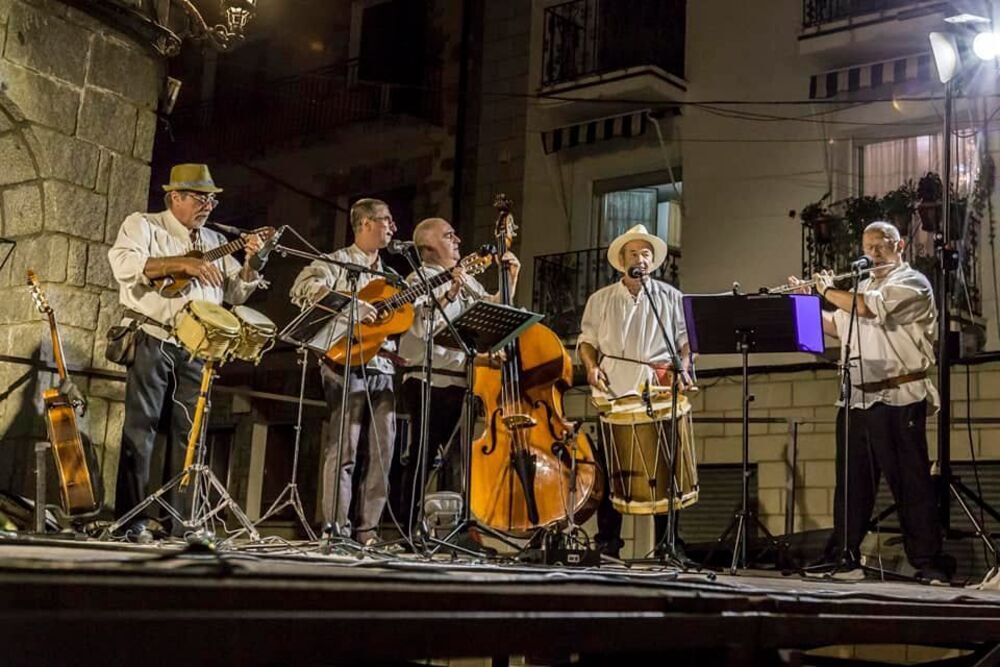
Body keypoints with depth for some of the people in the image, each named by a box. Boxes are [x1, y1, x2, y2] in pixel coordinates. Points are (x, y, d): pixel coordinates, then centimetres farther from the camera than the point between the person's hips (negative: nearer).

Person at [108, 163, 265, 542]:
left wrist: (251, 261, -2)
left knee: (189, 433, 3)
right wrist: (181, 263, -20)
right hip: (151, 340, -5)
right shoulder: (143, 225, 4)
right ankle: (132, 521, -3)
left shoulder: (216, 241, 19)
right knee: (140, 427, -5)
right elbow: (123, 263, -15)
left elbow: (236, 293, 16)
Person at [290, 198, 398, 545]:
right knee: (343, 449, -9)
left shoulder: (388, 274, 23)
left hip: (382, 367, 7)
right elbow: (304, 286, -17)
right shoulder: (338, 262, 1)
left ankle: (368, 530, 10)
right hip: (346, 364, -7)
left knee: (382, 451, 5)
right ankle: (336, 530, -6)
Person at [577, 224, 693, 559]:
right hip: (614, 392, 1)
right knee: (610, 467, -3)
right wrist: (591, 366, -3)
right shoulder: (601, 299, 15)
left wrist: (683, 366, -5)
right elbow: (587, 340, 16)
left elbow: (686, 339, 12)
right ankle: (607, 541, 4)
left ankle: (666, 542, 5)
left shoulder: (670, 297, 14)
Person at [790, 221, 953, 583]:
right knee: (851, 481, 11)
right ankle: (841, 555, 19)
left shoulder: (912, 283, -4)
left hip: (898, 399, -7)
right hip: (856, 399, 7)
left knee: (910, 482, -5)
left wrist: (828, 290, -4)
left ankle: (927, 562, 0)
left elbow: (867, 307, -19)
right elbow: (833, 326, 28)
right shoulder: (861, 287, 22)